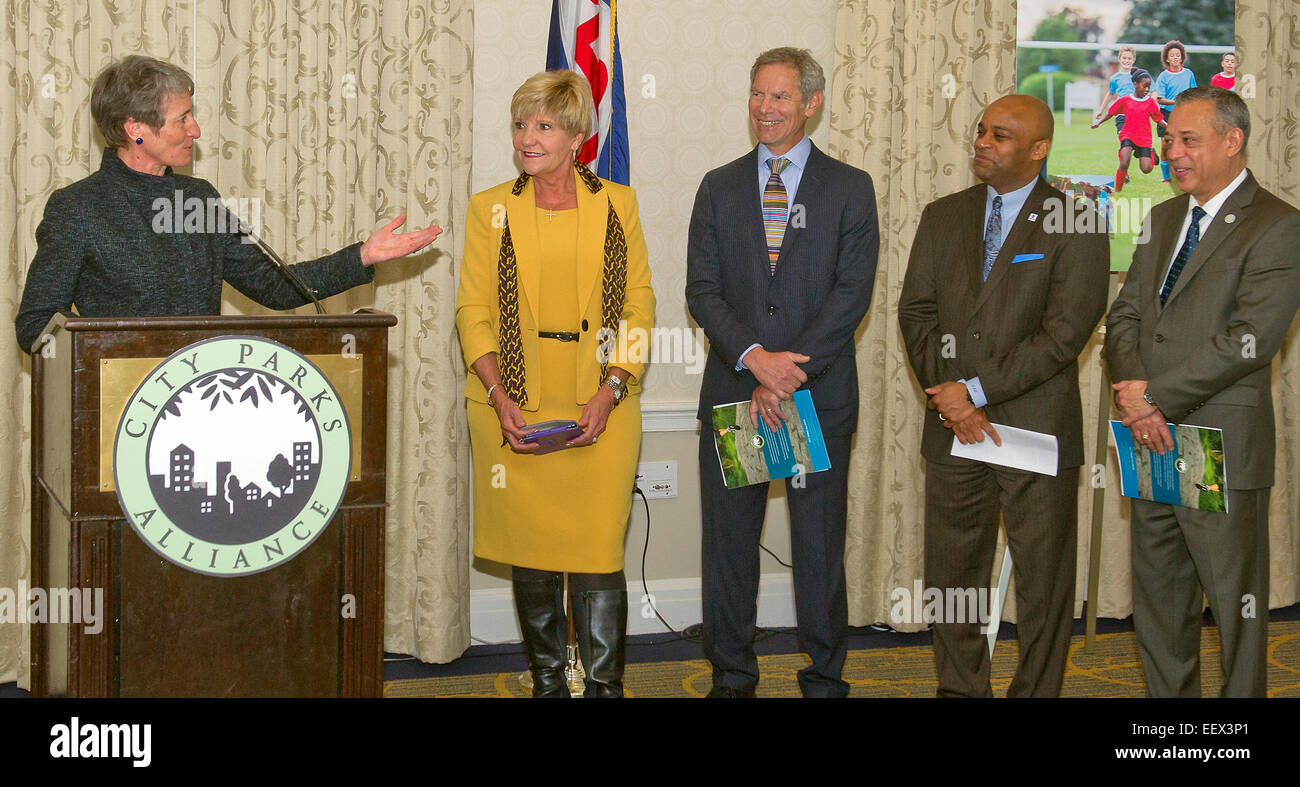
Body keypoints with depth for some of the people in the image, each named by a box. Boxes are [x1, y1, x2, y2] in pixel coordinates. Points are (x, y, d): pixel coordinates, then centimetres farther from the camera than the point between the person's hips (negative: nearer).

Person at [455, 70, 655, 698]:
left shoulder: (616, 205, 6)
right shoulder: (490, 209, 6)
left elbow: (639, 306, 5)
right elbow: (473, 311, 5)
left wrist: (610, 391, -8)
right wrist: (499, 398, -8)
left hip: (599, 409, -1)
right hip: (515, 407, 1)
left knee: (597, 549, -5)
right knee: (530, 548, 5)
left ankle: (605, 684, 5)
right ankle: (546, 679, 18)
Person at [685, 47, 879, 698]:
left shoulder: (849, 188, 3)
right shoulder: (719, 188, 10)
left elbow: (853, 292, -6)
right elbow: (701, 289, 2)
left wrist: (789, 370, -14)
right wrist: (754, 357, -14)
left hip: (820, 393, -2)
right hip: (731, 389, 2)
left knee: (820, 543, 4)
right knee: (729, 540, 7)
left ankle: (824, 679, 16)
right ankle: (731, 676, 19)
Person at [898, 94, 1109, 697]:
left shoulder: (1074, 222, -4)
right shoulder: (943, 216, 12)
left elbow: (1065, 333, -12)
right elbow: (916, 310, 7)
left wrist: (976, 389, -14)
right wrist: (946, 395, -8)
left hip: (1037, 427, -4)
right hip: (953, 426, 4)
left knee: (1043, 585, 3)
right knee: (950, 578, 9)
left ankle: (1035, 693, 15)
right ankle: (960, 690, 22)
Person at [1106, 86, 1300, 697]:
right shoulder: (1164, 218, 16)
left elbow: (1250, 339, -19)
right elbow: (1125, 314, 11)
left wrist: (1157, 396, -17)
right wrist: (1134, 392, -8)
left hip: (1223, 446, -7)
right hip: (1153, 441, 7)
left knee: (1235, 601, 1)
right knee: (1158, 599, 14)